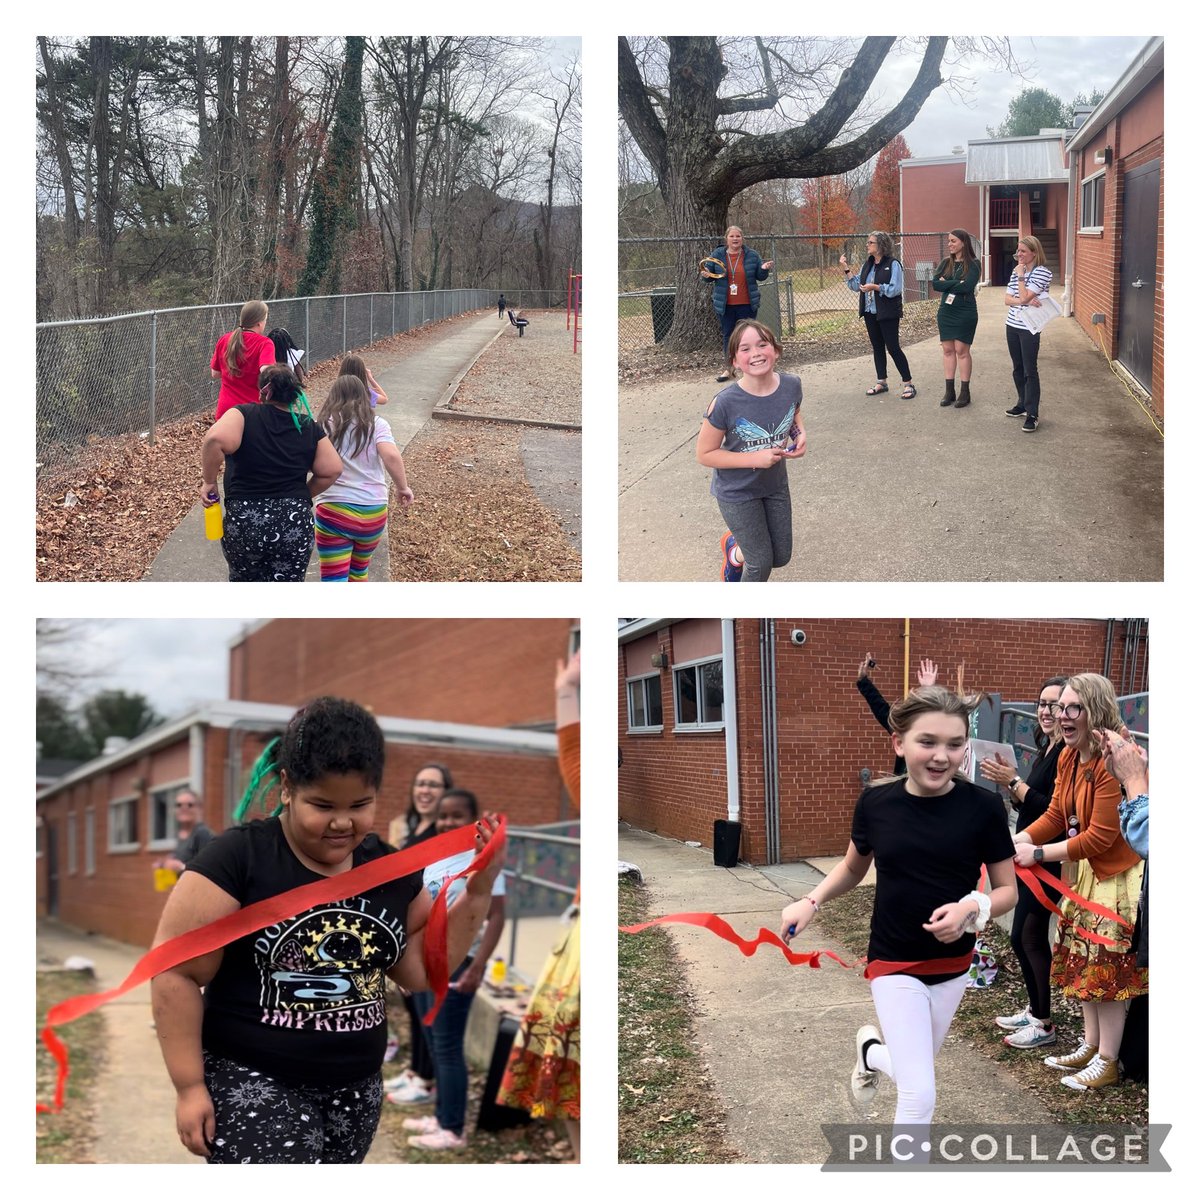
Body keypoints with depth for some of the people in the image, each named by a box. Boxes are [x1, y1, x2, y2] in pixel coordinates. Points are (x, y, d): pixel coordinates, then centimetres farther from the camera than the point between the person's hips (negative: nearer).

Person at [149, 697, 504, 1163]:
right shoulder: (236, 861, -14)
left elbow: (421, 968, 10)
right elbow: (175, 973, -11)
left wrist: (478, 891, -1)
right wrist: (190, 1086, -11)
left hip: (355, 1091, 6)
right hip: (253, 1086, -6)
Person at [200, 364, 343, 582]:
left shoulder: (245, 415, -3)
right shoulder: (309, 428, 5)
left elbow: (216, 440, -22)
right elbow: (332, 470, 1)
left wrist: (209, 481, -9)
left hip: (244, 523, -1)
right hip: (295, 525, 1)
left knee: (244, 582, 22)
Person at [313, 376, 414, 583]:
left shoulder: (325, 424, -1)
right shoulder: (377, 424, 1)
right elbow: (391, 456, -14)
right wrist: (403, 487, -2)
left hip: (334, 511, -3)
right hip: (373, 512, 3)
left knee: (334, 579, -4)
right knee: (359, 569, 26)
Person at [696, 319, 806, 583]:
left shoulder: (791, 385, -16)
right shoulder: (726, 403, -29)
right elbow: (705, 454, -19)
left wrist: (800, 435, -12)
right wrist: (755, 458, -28)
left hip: (775, 485, 5)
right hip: (737, 492, -5)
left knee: (781, 556, 17)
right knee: (761, 563, 5)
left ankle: (734, 547, 48)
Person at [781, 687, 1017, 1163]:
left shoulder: (982, 807, -14)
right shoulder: (876, 803, -11)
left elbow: (1007, 891, -5)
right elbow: (853, 866, 9)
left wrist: (973, 907, -26)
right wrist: (811, 901, -6)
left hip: (953, 963, 2)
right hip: (894, 963, -2)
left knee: (913, 1068, 20)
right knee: (919, 1096, -11)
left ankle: (871, 1050, 54)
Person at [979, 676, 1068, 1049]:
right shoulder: (1047, 751, 12)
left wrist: (1015, 782, -21)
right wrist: (1008, 784, 0)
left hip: (1048, 861, -9)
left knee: (1029, 937, -3)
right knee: (1025, 937, 15)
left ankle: (1044, 1025, 7)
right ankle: (1034, 1010, 29)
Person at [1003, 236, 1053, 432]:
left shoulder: (1042, 272, -12)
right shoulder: (1016, 271, 9)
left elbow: (1024, 297, -20)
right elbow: (1007, 300, 4)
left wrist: (1020, 277, -11)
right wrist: (1026, 301, -13)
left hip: (1029, 328, -7)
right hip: (1012, 325, 7)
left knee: (1030, 371, -7)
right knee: (1018, 369, 15)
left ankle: (1032, 414, -5)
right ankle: (1023, 404, 28)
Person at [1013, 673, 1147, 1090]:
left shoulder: (1115, 760, -27)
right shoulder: (1069, 756, 2)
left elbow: (1101, 836, -25)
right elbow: (1055, 815, 5)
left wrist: (1039, 854, -20)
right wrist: (1017, 841, -10)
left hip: (1117, 874, -9)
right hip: (1084, 870, 9)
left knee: (1108, 969, 0)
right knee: (1083, 960, 16)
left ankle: (1107, 1061, 12)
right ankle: (1090, 1046, 30)